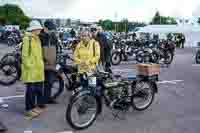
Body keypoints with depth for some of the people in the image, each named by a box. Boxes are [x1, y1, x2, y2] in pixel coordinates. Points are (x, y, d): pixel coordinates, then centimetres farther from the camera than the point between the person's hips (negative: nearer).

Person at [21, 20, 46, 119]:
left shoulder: (37, 38, 16)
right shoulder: (27, 38, -12)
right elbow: (25, 55, -16)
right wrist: (28, 65, -20)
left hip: (38, 68, 9)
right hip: (31, 68, -9)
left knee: (38, 88, 15)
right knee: (31, 89, -2)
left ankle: (40, 105, 27)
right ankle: (29, 109, 7)